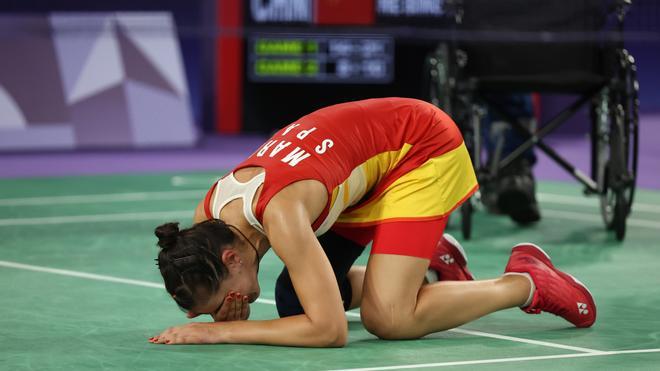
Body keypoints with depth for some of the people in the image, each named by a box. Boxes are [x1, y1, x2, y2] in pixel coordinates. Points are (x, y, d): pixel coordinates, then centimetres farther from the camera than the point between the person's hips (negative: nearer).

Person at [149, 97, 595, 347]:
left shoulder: (281, 213, -38)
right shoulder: (206, 220, -15)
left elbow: (329, 329, -37)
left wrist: (222, 330, -35)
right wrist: (230, 311, -18)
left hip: (423, 147, -8)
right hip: (367, 164, 8)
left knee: (388, 318, -21)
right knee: (293, 300, 4)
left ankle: (528, 283, 1)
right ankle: (431, 266, 23)